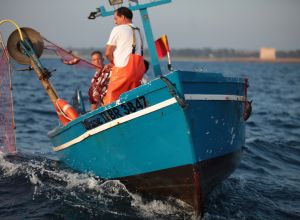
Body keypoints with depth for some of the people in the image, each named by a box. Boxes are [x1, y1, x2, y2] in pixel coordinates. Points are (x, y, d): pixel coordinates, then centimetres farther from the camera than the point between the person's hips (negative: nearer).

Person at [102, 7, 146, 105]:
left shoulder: (118, 29, 0)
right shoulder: (137, 31, 21)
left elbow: (108, 53, -1)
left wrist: (112, 63, 17)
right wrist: (113, 64, 23)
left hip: (123, 68, -7)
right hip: (139, 68, 7)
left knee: (111, 99, -4)